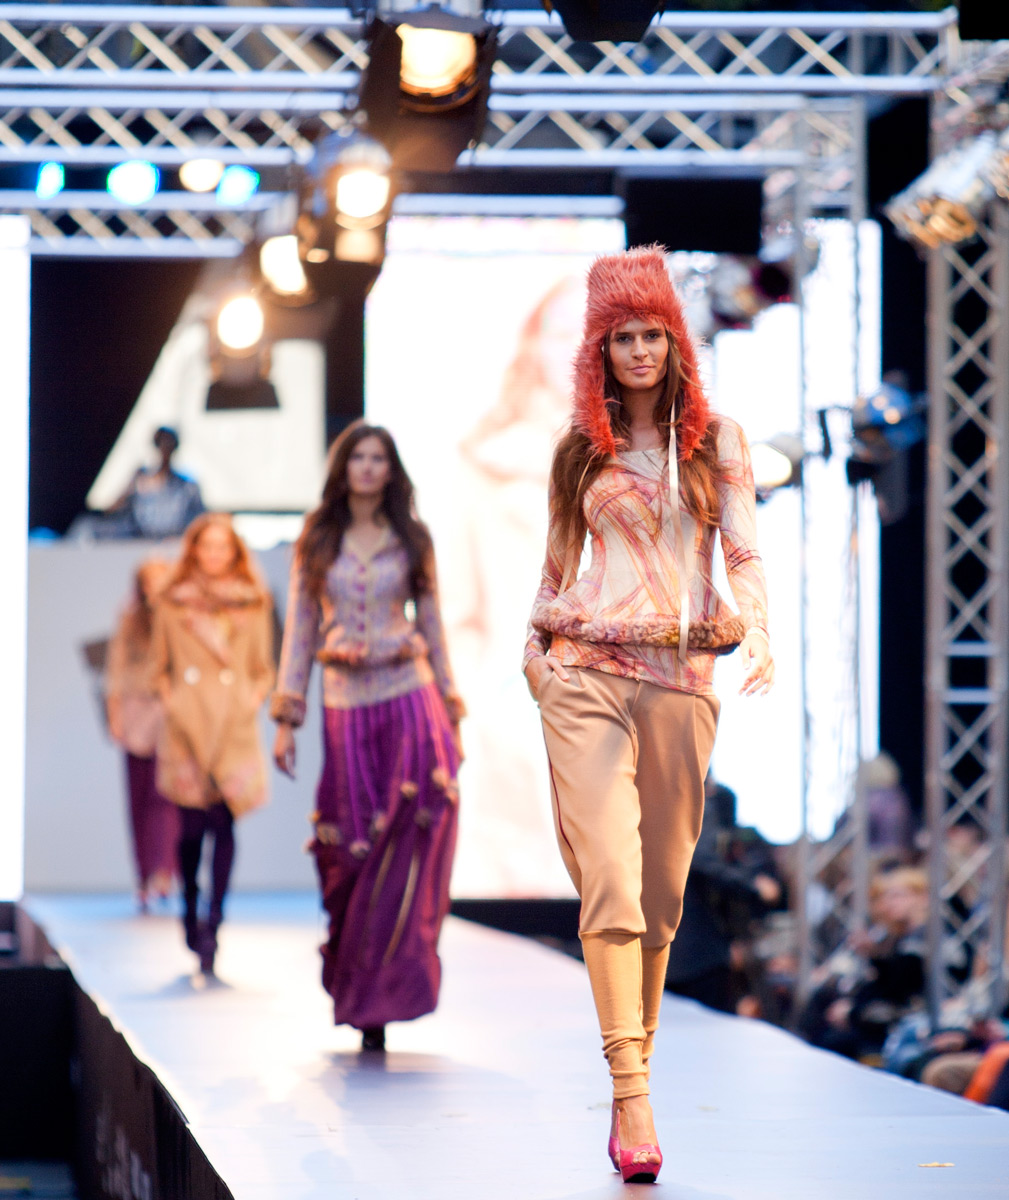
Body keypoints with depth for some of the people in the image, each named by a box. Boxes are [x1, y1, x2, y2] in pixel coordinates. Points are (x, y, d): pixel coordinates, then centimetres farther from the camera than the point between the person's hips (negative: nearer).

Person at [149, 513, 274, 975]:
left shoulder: (252, 603, 9)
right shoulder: (172, 603, 8)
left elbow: (264, 670, 15)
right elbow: (160, 667, 14)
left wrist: (253, 699, -2)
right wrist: (171, 699, -1)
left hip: (234, 726, 0)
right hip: (188, 723, 0)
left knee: (224, 822, -7)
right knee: (193, 823, -2)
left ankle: (213, 921, -7)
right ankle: (190, 909, 19)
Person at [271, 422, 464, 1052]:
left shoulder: (411, 540, 8)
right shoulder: (316, 542, 7)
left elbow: (432, 627, 10)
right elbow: (300, 631, 6)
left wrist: (452, 715, 7)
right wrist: (287, 720, 1)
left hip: (409, 699, 0)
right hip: (346, 707, 0)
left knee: (406, 849, -12)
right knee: (353, 849, 1)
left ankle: (378, 997, -6)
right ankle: (364, 996, 18)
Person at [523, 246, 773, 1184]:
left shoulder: (716, 439, 9)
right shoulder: (580, 450, 13)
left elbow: (745, 552, 4)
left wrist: (753, 624, -13)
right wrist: (536, 641, 10)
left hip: (680, 677, 1)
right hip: (585, 675, -1)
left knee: (661, 885, 6)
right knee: (609, 877, -13)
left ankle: (639, 1056, 23)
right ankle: (631, 1103, -18)